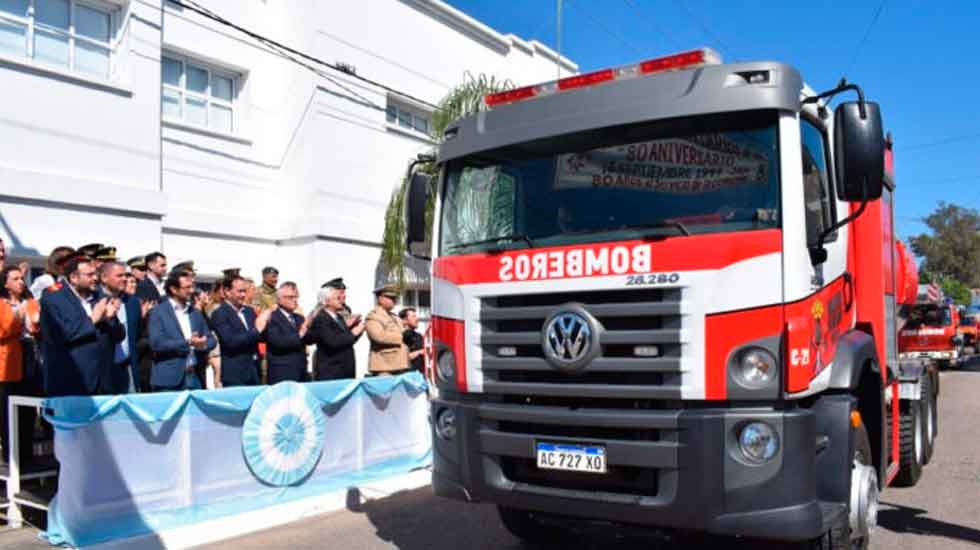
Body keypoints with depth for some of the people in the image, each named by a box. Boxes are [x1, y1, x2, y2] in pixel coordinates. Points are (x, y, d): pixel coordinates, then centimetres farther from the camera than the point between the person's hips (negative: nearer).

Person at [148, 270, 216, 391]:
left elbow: (210, 339, 14)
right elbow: (157, 343, -13)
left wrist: (203, 345, -9)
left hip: (195, 378, 5)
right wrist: (187, 343, -15)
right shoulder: (158, 312, -2)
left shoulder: (196, 313, 16)